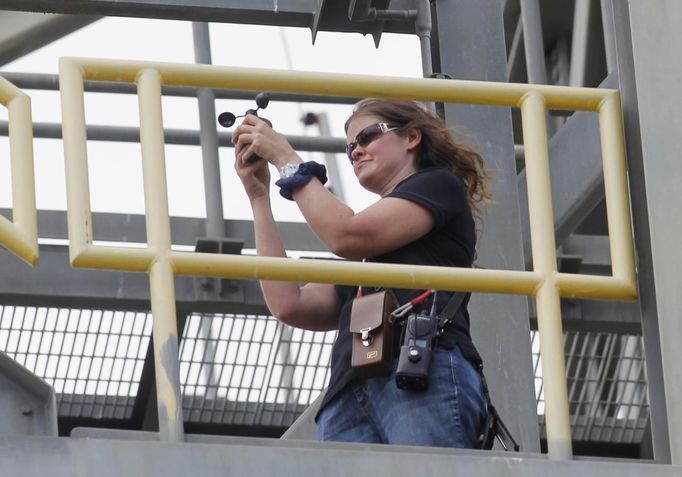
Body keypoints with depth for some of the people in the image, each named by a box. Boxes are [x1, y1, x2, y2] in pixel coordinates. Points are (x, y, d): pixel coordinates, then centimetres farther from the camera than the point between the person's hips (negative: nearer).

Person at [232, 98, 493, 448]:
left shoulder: (439, 185, 20)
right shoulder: (364, 258, 38)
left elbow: (347, 236, 3)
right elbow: (290, 305, 20)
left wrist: (285, 158, 13)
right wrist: (258, 196, 27)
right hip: (349, 398, 6)